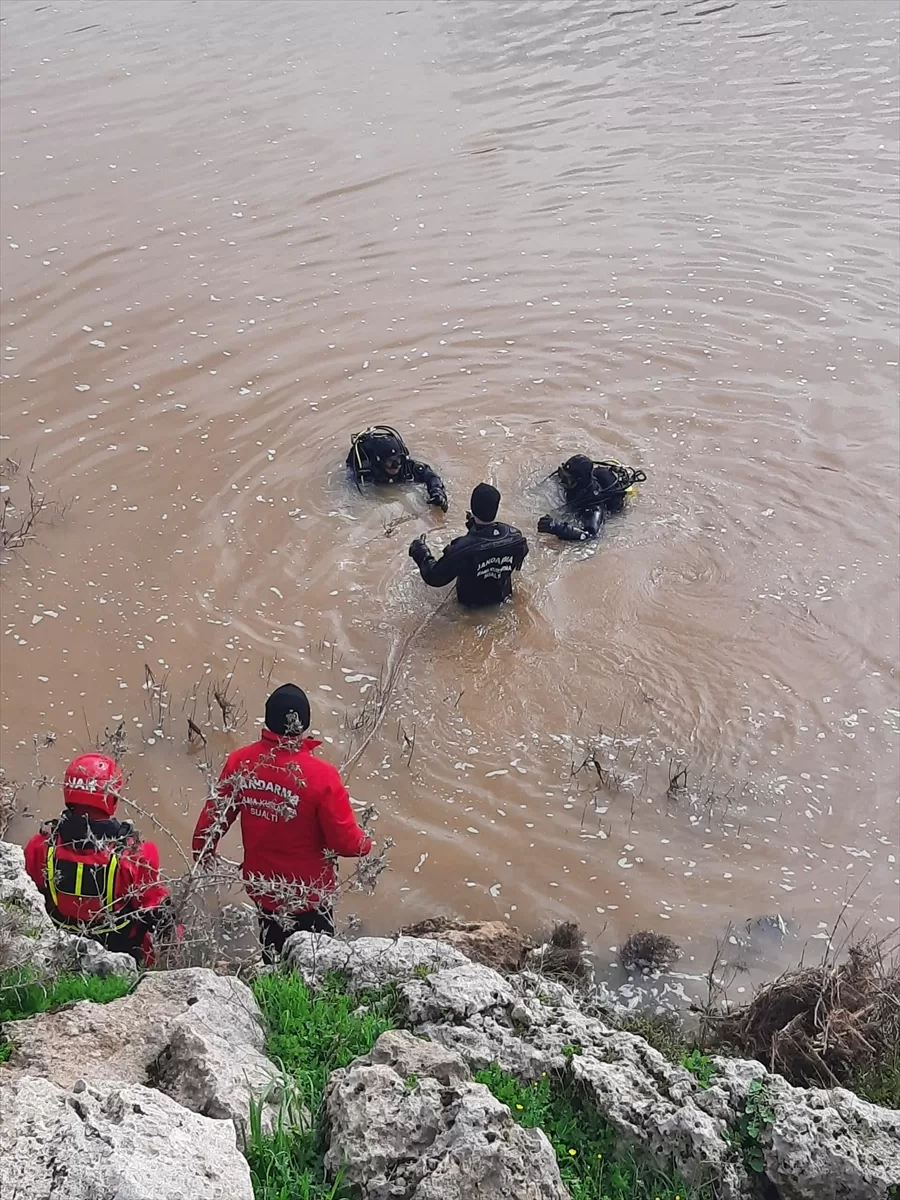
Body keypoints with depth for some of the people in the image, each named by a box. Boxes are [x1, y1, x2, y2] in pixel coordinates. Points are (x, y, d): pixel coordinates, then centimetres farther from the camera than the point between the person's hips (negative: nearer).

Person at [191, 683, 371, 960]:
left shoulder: (240, 762, -14)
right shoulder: (321, 776, -26)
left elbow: (214, 817, -2)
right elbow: (344, 841, -20)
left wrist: (201, 857, 17)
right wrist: (366, 843, 4)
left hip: (261, 889, 4)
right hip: (308, 895, -4)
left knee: (275, 964, 24)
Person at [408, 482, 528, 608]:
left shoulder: (463, 548, -40)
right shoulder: (515, 536, -28)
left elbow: (435, 577, -28)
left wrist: (420, 552, -9)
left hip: (471, 600, -3)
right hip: (502, 595, 3)